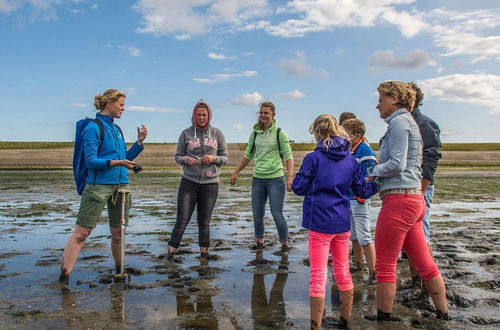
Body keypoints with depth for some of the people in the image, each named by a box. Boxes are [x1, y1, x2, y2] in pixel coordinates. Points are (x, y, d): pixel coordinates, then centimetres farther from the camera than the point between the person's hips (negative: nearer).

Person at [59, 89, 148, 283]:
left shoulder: (116, 129, 16)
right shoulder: (93, 127, -6)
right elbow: (91, 160, -13)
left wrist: (139, 142, 9)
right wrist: (116, 162, -24)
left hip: (121, 186, 7)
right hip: (98, 186, -7)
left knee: (118, 233, 12)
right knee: (81, 232, -6)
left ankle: (119, 272, 26)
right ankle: (64, 276, -2)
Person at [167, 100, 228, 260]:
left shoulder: (217, 133, 4)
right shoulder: (186, 133, 3)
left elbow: (225, 157, 6)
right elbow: (178, 156, 8)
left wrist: (213, 158, -15)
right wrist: (186, 159, -14)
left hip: (210, 183, 1)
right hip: (189, 181, 0)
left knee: (204, 222, 8)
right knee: (182, 220, -3)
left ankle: (204, 253, 20)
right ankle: (171, 251, 6)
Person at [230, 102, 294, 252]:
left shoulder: (279, 133, -4)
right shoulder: (255, 133, 8)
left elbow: (288, 156, -8)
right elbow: (248, 155, 17)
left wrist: (290, 177, -20)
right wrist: (235, 173, 15)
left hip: (276, 179, -4)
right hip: (258, 179, 4)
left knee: (277, 215, -3)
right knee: (257, 215, 9)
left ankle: (285, 244, 14)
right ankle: (259, 242, 28)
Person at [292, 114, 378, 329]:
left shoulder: (313, 158, -11)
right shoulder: (351, 160, 3)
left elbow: (299, 188, -7)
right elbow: (362, 191, 6)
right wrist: (377, 184, 24)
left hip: (320, 223, -5)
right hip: (342, 222, 5)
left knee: (318, 276, 1)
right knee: (343, 272, 19)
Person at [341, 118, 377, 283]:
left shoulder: (364, 149, -13)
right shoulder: (350, 150, 13)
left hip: (359, 199, -9)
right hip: (348, 198, 9)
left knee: (364, 237, -4)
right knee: (353, 235, 18)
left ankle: (373, 272, 4)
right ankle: (358, 265, 32)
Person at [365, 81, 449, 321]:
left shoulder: (399, 122, -9)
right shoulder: (409, 122, 21)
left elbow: (396, 164, -19)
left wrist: (373, 172, -3)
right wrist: (377, 174, 10)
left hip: (399, 200, -10)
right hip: (415, 200, 10)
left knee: (385, 265, 1)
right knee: (424, 263, 15)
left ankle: (383, 317, 13)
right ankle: (442, 314, 25)